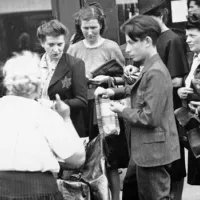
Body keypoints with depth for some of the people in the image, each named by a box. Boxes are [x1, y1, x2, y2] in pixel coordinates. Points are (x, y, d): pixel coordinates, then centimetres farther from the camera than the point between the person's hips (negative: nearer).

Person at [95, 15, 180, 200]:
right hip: (148, 148, 10)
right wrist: (113, 92, 3)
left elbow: (149, 117, -25)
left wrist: (122, 110, -10)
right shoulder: (150, 68, 8)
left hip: (153, 150, -10)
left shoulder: (155, 72, -22)